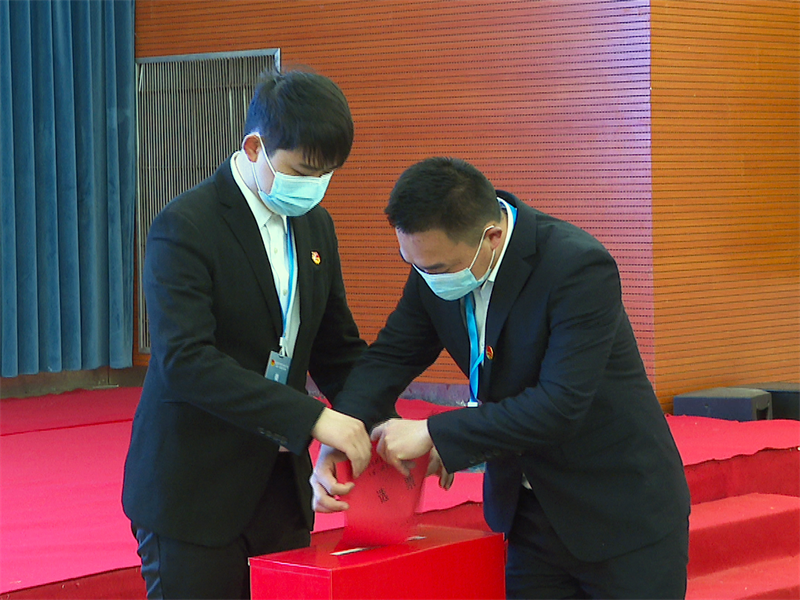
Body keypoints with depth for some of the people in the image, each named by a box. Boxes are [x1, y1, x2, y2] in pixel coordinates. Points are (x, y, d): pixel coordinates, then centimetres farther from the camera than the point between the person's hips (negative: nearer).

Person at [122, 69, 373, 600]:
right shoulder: (185, 227, -14)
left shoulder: (315, 226, 10)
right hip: (192, 495, -6)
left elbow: (337, 349, 16)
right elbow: (185, 360, -25)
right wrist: (310, 418, -30)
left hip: (281, 487, 7)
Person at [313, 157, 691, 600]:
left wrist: (433, 434, -29)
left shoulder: (579, 267, -27)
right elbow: (390, 357, 1)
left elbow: (561, 404, -31)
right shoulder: (438, 257, -7)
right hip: (527, 512, 6)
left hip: (621, 514, -5)